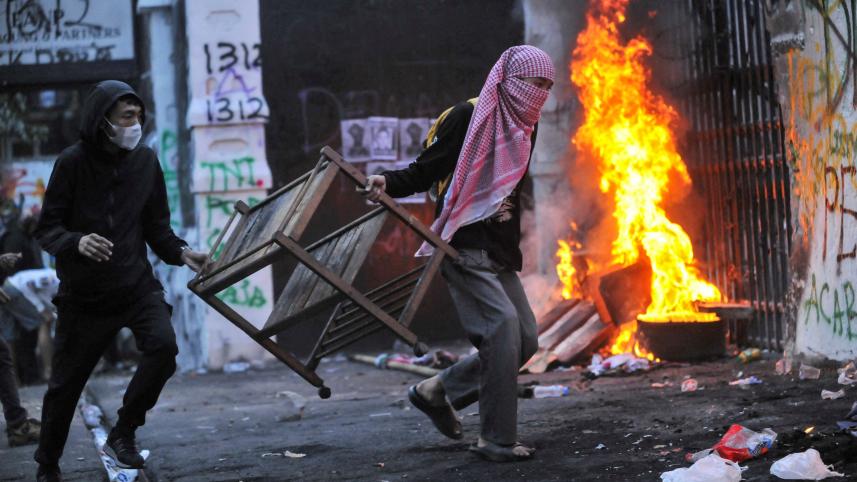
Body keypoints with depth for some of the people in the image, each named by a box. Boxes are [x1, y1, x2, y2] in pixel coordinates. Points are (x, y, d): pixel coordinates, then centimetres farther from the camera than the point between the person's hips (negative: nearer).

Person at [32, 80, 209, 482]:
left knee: (163, 345, -23)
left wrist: (180, 252, -8)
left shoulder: (145, 161, -1)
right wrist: (77, 242, -29)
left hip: (137, 284, 2)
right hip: (83, 294, -2)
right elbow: (47, 229, -9)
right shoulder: (73, 162, -11)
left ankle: (123, 434, -4)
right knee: (65, 382, 6)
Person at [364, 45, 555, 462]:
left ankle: (437, 392, 20)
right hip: (463, 245, -8)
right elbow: (424, 171, -10)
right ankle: (496, 438, -13)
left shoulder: (523, 130, 14)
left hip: (500, 254, 8)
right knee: (503, 322, -21)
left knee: (524, 340, 3)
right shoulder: (468, 118, -8)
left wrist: (509, 211, 9)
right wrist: (387, 183, -28)